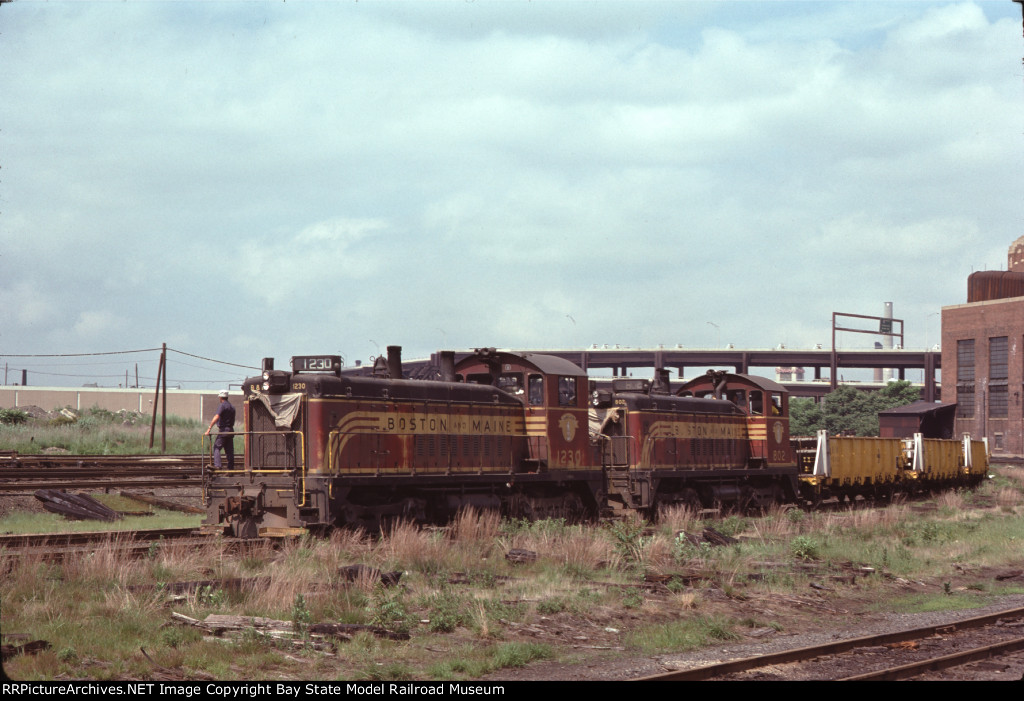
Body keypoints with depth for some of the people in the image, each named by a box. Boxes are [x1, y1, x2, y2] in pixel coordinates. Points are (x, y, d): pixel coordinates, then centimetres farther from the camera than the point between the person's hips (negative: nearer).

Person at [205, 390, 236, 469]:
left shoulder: (222, 406, -9)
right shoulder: (232, 407, 16)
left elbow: (216, 417, -21)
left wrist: (209, 428, -23)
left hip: (223, 430, -7)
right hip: (231, 430, 7)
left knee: (216, 448, -7)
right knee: (229, 450, 8)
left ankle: (217, 465, -21)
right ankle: (231, 468, 7)